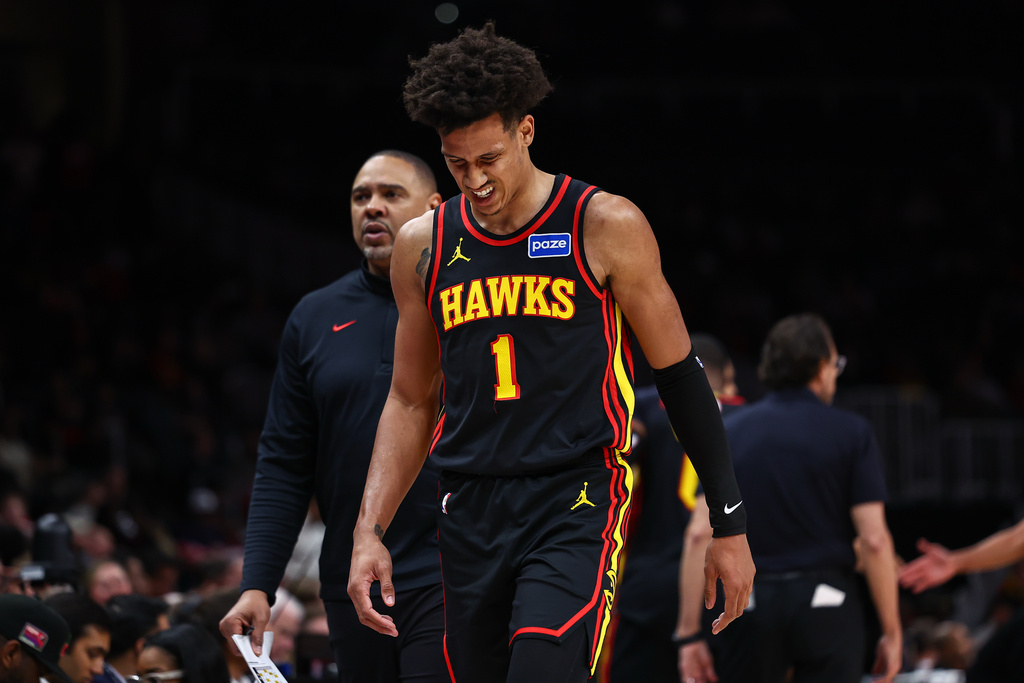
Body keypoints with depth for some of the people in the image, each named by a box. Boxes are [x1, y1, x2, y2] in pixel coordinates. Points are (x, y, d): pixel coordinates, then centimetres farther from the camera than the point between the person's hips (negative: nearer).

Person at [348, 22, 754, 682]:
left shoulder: (606, 227, -2)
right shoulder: (424, 246, 10)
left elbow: (679, 374, 4)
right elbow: (411, 403, 18)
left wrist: (729, 522, 3)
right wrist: (371, 532, 7)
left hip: (576, 505, -5)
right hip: (471, 515, 5)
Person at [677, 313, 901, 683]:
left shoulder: (728, 430, 6)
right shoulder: (852, 433, 0)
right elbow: (873, 538, -6)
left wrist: (690, 633, 0)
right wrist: (892, 632, 0)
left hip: (748, 607, 2)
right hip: (825, 602, -1)